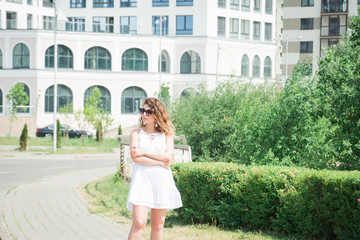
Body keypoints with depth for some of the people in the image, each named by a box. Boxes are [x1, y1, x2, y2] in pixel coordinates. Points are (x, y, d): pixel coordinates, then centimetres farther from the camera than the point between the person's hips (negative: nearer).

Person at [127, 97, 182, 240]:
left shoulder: (167, 134, 11)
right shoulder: (136, 133, 9)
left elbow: (168, 156, -5)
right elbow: (135, 157, -5)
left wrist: (144, 153, -6)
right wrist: (160, 162, -7)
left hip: (162, 180, 2)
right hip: (142, 180, -2)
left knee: (158, 224, 6)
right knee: (139, 223, -15)